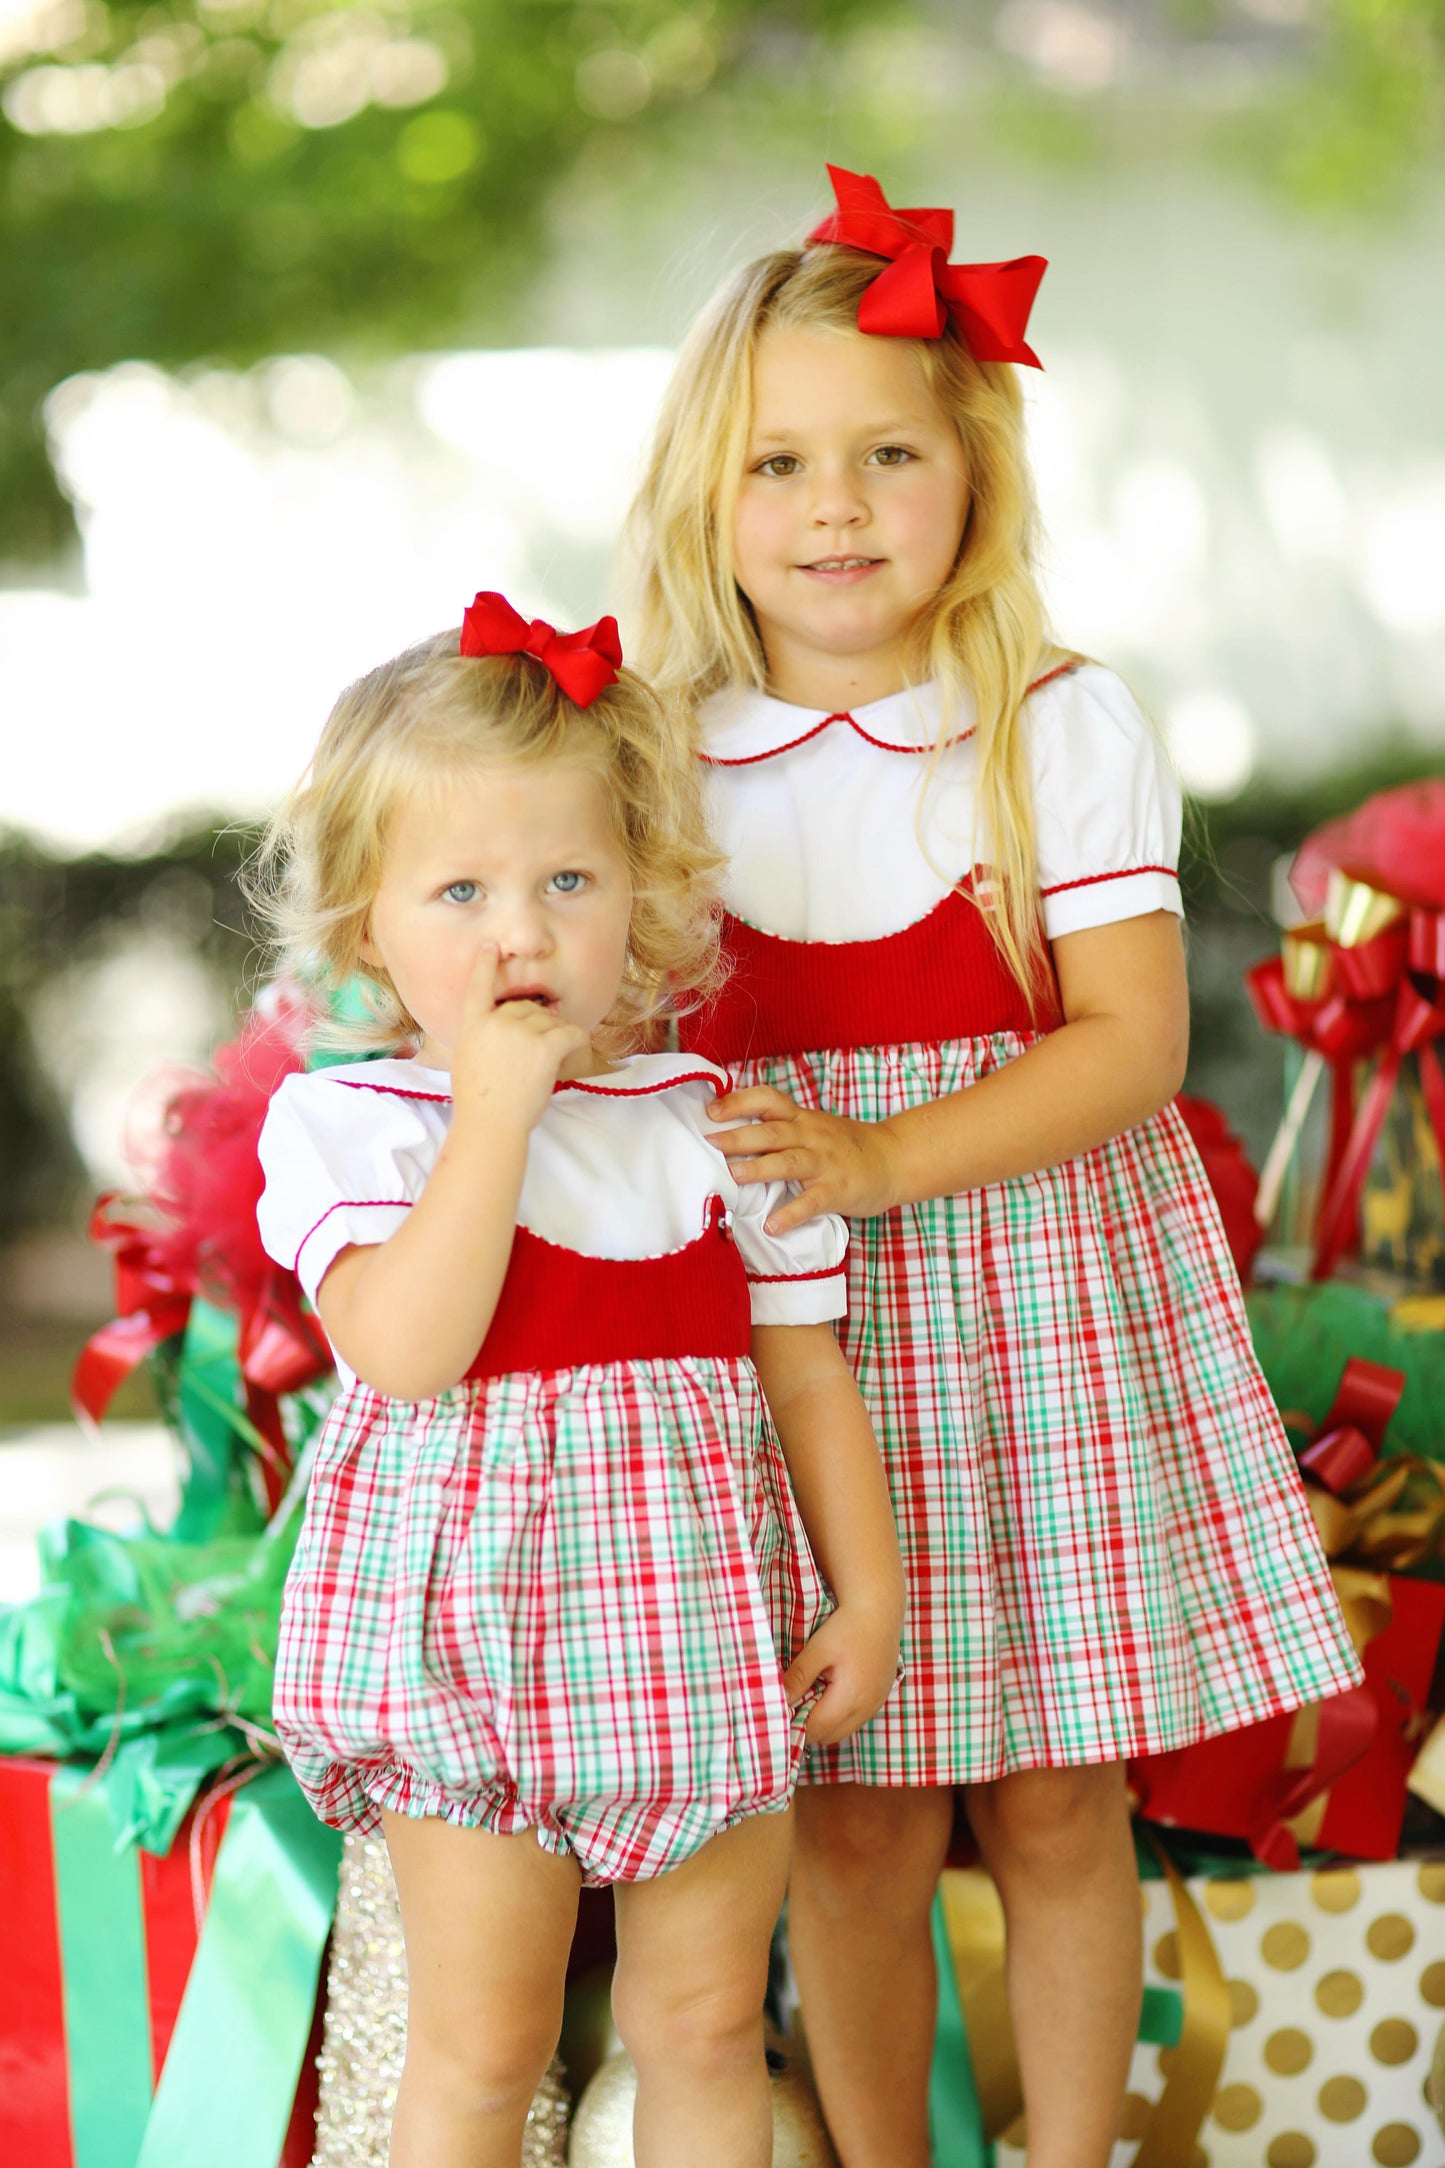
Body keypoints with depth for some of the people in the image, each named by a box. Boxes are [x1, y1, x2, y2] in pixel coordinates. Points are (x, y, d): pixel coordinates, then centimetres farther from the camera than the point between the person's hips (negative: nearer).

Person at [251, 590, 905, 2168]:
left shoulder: (715, 1121, 2)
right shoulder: (342, 1124, -7)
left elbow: (809, 1379, 7)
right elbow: (407, 1351, -24)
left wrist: (870, 1591, -2)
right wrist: (495, 1108, -22)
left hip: (704, 1637, 3)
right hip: (469, 1655, -3)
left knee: (705, 2026, 14)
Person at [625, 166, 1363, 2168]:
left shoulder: (1068, 733, -5)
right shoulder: (673, 758, 1)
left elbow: (1133, 1039, -11)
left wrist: (883, 1159, -22)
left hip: (1045, 1292, -1)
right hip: (792, 1314, 1)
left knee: (1056, 1797, 8)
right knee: (851, 1813, 8)